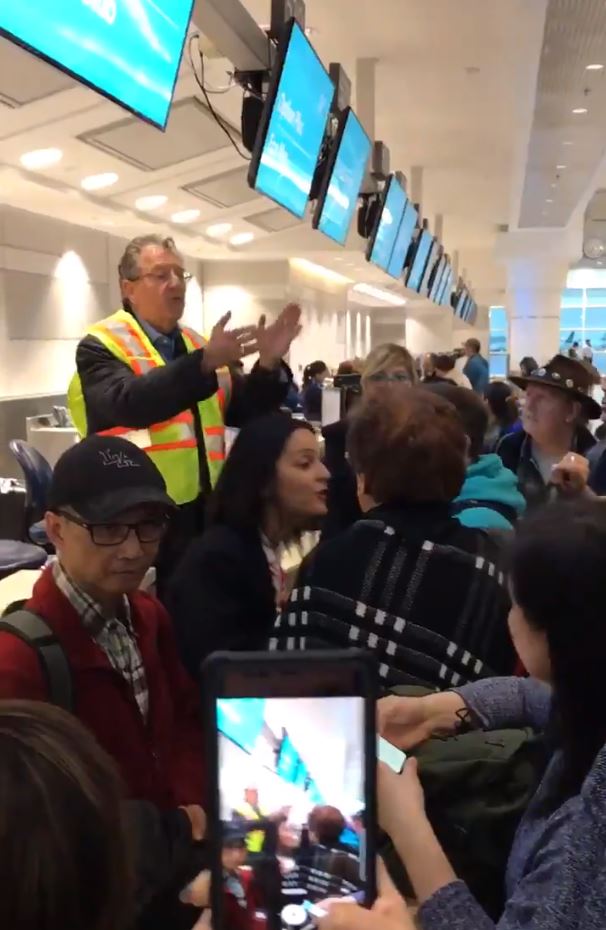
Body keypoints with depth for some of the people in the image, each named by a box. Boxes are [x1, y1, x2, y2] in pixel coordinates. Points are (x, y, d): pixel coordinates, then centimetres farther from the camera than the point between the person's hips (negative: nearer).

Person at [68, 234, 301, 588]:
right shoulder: (102, 346, -6)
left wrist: (269, 365, -6)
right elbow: (126, 403, -26)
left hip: (205, 510, 6)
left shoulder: (197, 344, 15)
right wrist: (204, 362, -35)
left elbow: (242, 412, 12)